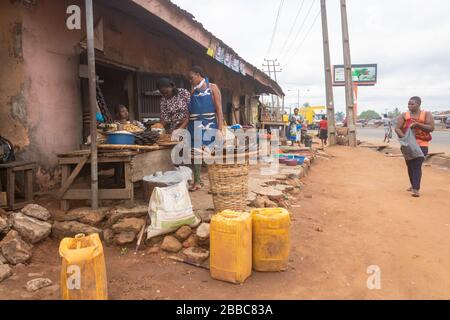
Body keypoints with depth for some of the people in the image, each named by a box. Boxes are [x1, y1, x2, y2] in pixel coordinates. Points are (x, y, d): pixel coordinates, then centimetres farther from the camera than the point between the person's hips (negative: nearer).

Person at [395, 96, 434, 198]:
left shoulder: (427, 115, 1)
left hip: (421, 145, -3)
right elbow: (397, 128, -5)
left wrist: (417, 124, -21)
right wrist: (404, 137, -22)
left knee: (417, 166, -14)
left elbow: (431, 128, -9)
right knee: (410, 166, 12)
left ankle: (416, 189, -18)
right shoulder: (404, 115, 4)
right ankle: (413, 186, 30)